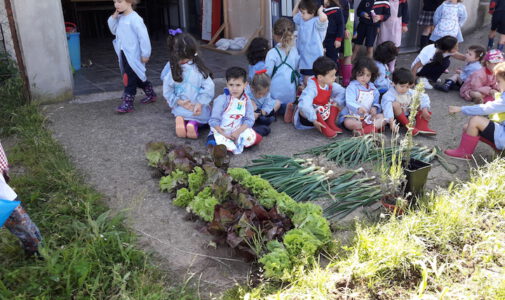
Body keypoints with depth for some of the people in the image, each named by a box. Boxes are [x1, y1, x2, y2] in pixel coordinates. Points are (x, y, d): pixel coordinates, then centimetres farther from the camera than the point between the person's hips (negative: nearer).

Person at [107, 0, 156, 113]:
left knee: (129, 79, -5)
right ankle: (151, 94, 34)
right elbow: (114, 31, 18)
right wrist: (113, 17, 2)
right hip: (124, 54, 9)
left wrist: (145, 54, -17)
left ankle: (128, 103, 1)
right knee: (138, 77, 18)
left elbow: (143, 36, -19)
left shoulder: (134, 18, -18)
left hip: (133, 55, -9)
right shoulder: (120, 18, 8)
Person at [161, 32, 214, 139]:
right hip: (199, 112, -2)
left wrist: (179, 101, -5)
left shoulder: (171, 70, -14)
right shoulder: (198, 67, -17)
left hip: (180, 110, 2)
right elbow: (209, 87, -18)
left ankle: (180, 119, -4)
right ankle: (194, 124, -7)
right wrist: (200, 103, -14)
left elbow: (167, 92, -9)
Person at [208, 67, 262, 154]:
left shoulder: (246, 100, -3)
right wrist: (224, 134, -18)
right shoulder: (221, 100, -13)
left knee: (253, 137, -20)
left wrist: (238, 132, -18)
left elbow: (249, 120, -5)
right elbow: (214, 120, -12)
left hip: (238, 130, 3)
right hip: (220, 131, -3)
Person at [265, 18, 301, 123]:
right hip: (291, 94, 4)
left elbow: (267, 74, -12)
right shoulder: (295, 50, -1)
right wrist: (298, 83, 26)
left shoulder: (272, 53, -14)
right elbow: (297, 70, 10)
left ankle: (283, 109, -15)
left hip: (276, 93, -4)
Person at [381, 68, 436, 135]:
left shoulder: (410, 92, -3)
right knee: (395, 104, -32)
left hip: (408, 116, 6)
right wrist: (391, 121, -55)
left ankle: (422, 126, -19)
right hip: (396, 117, -6)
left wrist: (425, 110, -16)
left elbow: (424, 97, 1)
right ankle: (408, 126, -28)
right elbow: (388, 107, -39)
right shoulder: (390, 94, -23)